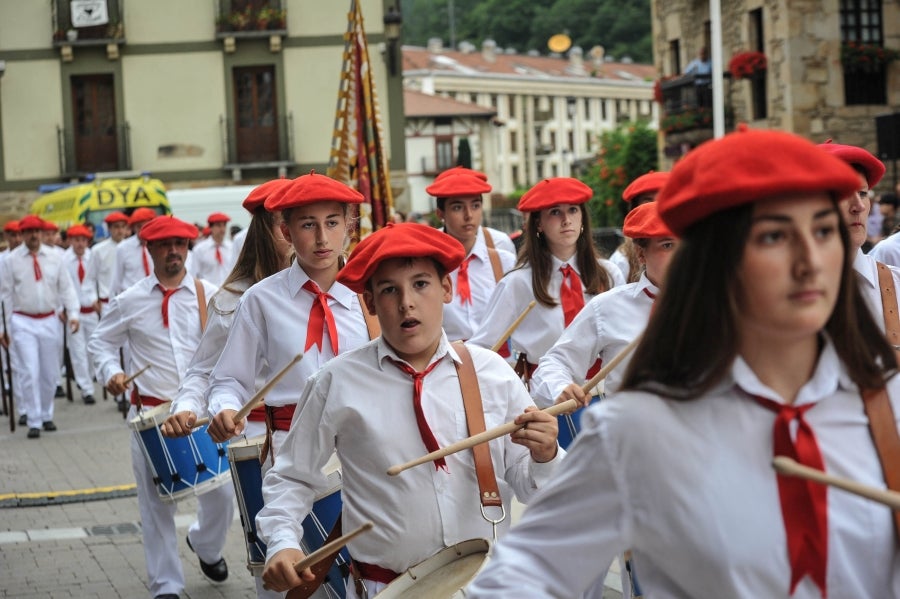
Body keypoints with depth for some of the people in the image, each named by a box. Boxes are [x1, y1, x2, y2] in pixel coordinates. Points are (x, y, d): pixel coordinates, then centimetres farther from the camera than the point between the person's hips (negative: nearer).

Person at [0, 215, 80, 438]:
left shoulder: (54, 257, 3)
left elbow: (66, 288, 5)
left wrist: (73, 314, -7)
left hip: (49, 321, 3)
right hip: (23, 322, -3)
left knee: (50, 373, 10)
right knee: (29, 373, -8)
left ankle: (46, 415, 26)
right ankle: (33, 421, -1)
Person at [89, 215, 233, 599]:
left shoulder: (209, 295, 1)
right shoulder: (129, 302, 1)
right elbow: (100, 343, 11)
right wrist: (111, 371, -8)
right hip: (152, 414, 0)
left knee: (221, 494, 3)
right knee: (156, 502, 4)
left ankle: (206, 546, 36)